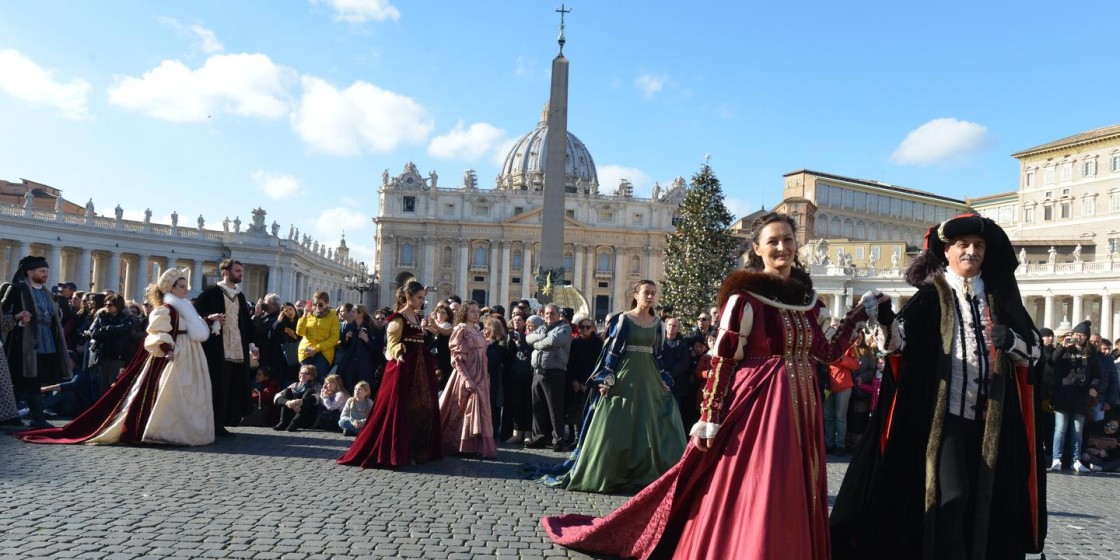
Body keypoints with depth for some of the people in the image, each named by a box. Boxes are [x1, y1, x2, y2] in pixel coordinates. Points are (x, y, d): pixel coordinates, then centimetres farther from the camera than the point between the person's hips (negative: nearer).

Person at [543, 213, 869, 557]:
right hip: (757, 405, -6)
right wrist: (710, 419, -16)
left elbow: (828, 353, 18)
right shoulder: (745, 296, -9)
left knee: (792, 506, 12)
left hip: (800, 408, 6)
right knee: (748, 500, -2)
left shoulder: (807, 297, 11)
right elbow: (722, 361, -12)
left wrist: (857, 315, 15)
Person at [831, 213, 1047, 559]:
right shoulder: (931, 296, -1)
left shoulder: (1000, 297, 11)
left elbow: (1034, 348, 12)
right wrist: (886, 322, -36)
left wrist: (1010, 341, -11)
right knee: (947, 496, -7)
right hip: (943, 415, -4)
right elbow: (898, 343, -13)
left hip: (992, 419, 4)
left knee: (987, 500, 9)